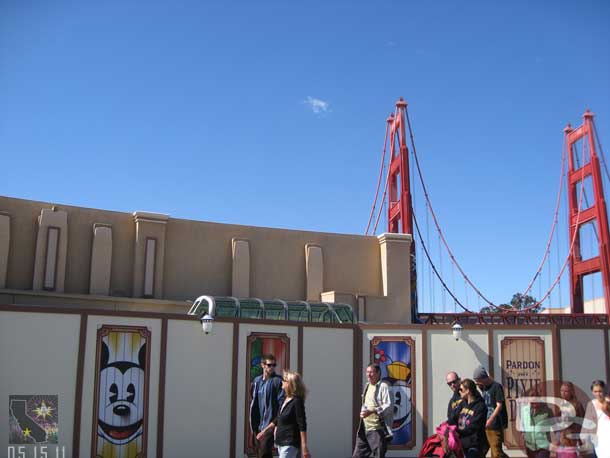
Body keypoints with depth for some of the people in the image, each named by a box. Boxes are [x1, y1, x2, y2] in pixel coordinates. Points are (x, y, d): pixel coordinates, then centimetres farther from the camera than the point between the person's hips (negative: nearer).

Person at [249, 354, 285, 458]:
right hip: (259, 425, 6)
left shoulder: (278, 381, -8)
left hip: (271, 424, -6)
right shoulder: (257, 381, 10)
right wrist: (254, 424, 15)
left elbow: (282, 403, -13)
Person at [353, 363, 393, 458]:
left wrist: (372, 411, -28)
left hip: (378, 429, -8)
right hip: (364, 428, 8)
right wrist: (363, 412, 11)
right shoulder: (367, 386, 17)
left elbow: (389, 406, -19)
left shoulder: (383, 386, -10)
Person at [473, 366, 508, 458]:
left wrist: (490, 420, -25)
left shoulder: (496, 387, -11)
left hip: (496, 425, -8)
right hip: (487, 426, 8)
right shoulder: (484, 388, 13)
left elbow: (499, 405, -17)